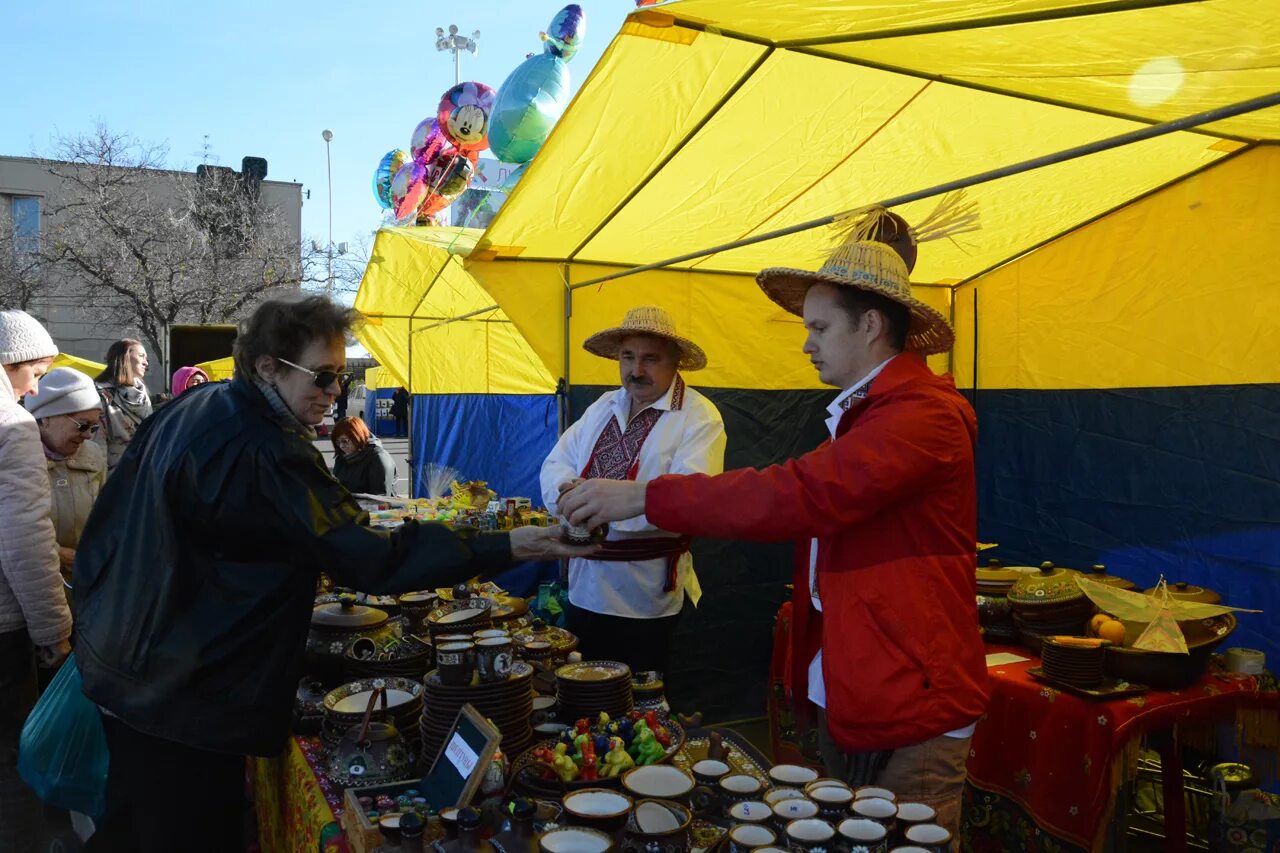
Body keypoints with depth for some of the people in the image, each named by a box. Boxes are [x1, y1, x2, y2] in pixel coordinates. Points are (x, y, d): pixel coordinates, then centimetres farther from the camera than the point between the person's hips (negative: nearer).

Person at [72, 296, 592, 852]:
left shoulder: (186, 410, 3)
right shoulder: (262, 456, -27)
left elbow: (109, 522, 14)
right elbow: (371, 559, -30)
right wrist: (506, 549, -31)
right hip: (182, 702, -10)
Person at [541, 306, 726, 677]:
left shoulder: (698, 416, -11)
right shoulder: (604, 406, 12)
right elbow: (556, 463, 9)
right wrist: (568, 488, -15)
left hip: (646, 597, -6)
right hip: (584, 589, 6)